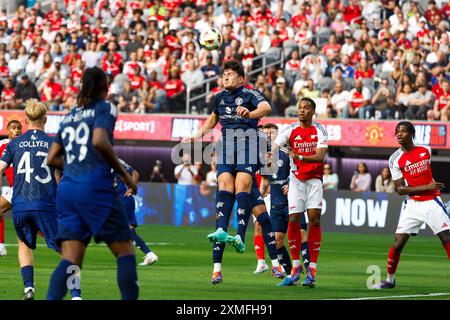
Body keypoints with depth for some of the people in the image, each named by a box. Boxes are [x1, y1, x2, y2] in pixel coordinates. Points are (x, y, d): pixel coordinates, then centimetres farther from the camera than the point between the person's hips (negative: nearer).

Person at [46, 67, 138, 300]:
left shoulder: (69, 116, 18)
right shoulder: (104, 109, 0)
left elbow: (52, 159, 18)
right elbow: (99, 141, -18)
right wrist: (124, 174, -10)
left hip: (66, 190, 6)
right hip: (95, 188, -6)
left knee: (70, 261, 0)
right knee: (125, 252, 4)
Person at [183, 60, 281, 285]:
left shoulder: (249, 94, -2)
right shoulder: (220, 97, 17)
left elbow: (266, 108, -23)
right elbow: (214, 118, 38)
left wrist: (249, 113, -42)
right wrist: (199, 135, 27)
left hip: (248, 142, -5)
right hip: (226, 145, 5)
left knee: (242, 187, -18)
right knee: (225, 186, -14)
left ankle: (240, 237, -27)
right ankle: (221, 231, -29)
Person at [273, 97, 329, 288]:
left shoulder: (320, 131, -4)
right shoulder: (290, 130, -1)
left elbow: (320, 156, -16)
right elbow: (274, 148, -9)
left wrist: (300, 156, -30)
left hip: (314, 180, -1)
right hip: (296, 179, 1)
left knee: (314, 219, -11)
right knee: (293, 220, -7)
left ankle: (312, 270, -9)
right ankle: (296, 267, 7)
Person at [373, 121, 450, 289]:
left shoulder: (425, 150, 2)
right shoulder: (395, 160, -6)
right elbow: (400, 189, -11)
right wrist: (427, 187, -16)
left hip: (432, 202, 1)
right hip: (412, 204, -1)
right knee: (398, 242, -5)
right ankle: (389, 280, 13)